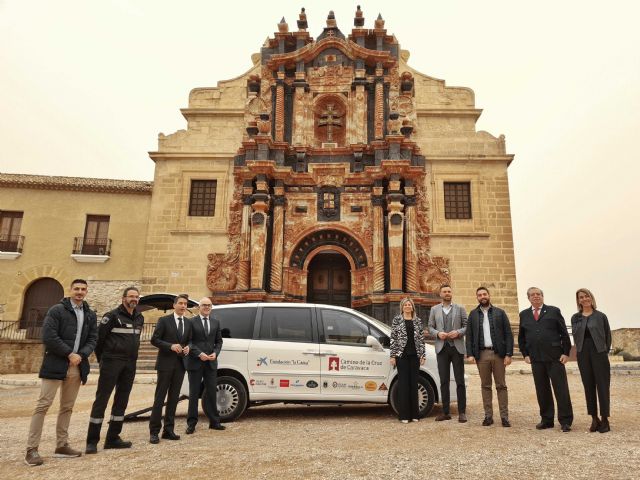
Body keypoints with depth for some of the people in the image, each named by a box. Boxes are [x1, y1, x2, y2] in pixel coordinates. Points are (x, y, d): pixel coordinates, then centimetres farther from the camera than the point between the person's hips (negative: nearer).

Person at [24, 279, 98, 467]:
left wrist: (81, 355, -10)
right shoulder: (57, 310, -5)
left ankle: (62, 445, 19)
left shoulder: (91, 315, 11)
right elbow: (48, 337, -13)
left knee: (67, 407, 11)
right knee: (43, 405, -3)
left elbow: (93, 339, 8)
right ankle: (31, 449, 3)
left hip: (77, 367, 5)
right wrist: (69, 354, -14)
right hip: (55, 364, -5)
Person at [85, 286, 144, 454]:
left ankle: (112, 438, 21)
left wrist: (132, 357, 12)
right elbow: (99, 337, -7)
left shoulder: (139, 318, 12)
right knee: (101, 399, -2)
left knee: (122, 401, 11)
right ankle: (92, 441, 6)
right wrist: (101, 359, -2)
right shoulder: (112, 316, -7)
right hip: (112, 363, -6)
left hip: (130, 365, 7)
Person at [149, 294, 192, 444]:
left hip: (180, 364, 5)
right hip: (166, 364, -5)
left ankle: (168, 430, 17)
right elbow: (154, 340, -7)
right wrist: (171, 346, -19)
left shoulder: (188, 323, 11)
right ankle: (154, 431, 7)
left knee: (173, 398, 9)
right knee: (160, 398, -1)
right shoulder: (164, 320, -3)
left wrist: (188, 347, -4)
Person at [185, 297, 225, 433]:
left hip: (211, 363, 4)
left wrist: (215, 353, -5)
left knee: (212, 392, 9)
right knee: (194, 393, 6)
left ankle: (214, 421, 19)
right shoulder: (192, 322, -3)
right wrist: (199, 354, -16)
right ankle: (191, 423, 16)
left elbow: (219, 341, 12)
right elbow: (188, 342, -7)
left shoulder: (216, 322, 10)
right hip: (195, 362, -3)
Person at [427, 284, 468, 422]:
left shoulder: (460, 308, 7)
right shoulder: (434, 309, 12)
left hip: (457, 347, -1)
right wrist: (438, 333, -10)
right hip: (442, 348, 2)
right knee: (444, 381, 5)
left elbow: (467, 326, 3)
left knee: (460, 381, 0)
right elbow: (430, 327, 9)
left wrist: (458, 332, -14)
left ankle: (462, 412, 7)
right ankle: (445, 412, 12)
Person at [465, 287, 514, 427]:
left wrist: (508, 354, -7)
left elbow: (508, 334, 1)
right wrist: (470, 354, -5)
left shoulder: (500, 312, 5)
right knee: (485, 386, 7)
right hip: (482, 354, 1)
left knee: (501, 386, 4)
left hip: (498, 353, -1)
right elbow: (469, 336, 5)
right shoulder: (473, 314, 8)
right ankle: (488, 416, 14)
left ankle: (504, 416, 10)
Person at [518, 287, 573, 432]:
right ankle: (546, 420, 18)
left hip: (555, 357, -3)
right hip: (536, 359, 3)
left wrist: (566, 353, -4)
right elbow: (521, 337, 16)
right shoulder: (524, 315, 11)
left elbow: (564, 333, 2)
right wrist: (525, 354, 7)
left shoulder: (554, 311, 4)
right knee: (542, 391, 8)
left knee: (561, 389, 0)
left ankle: (565, 421, 9)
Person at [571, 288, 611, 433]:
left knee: (602, 386, 0)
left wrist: (605, 352, 1)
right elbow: (575, 335, 2)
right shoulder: (575, 318, 8)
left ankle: (604, 419, 9)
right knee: (588, 386, 7)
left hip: (599, 353, -2)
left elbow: (608, 336, 4)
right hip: (583, 355, 2)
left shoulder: (600, 316, 2)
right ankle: (594, 419, 16)